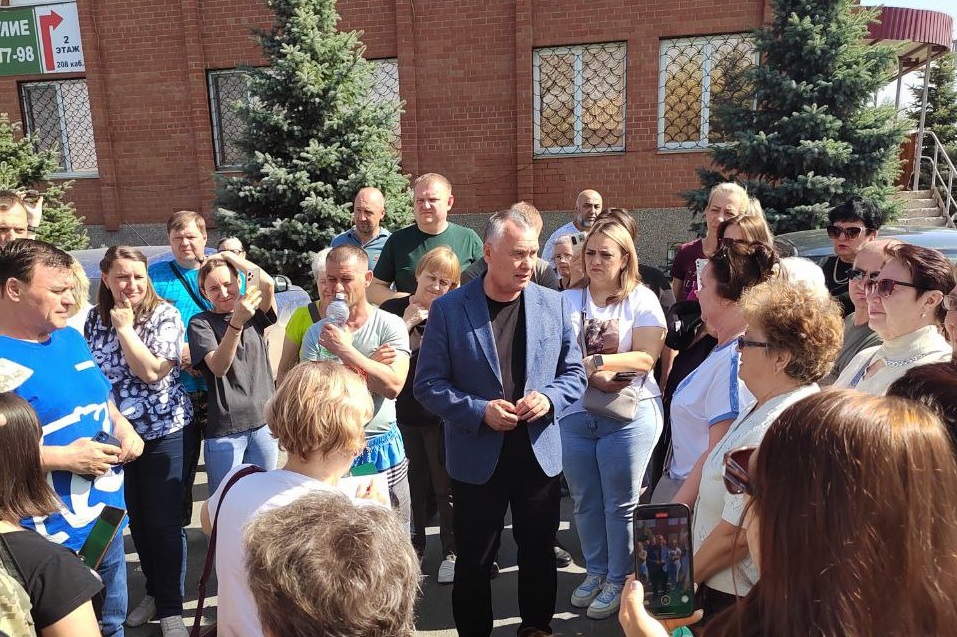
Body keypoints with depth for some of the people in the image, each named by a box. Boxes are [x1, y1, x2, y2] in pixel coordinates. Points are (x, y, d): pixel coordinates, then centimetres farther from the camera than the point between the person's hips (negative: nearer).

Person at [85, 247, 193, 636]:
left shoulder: (165, 315, -10)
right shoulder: (94, 320, 4)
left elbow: (151, 371, -20)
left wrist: (124, 327, -15)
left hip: (162, 432, -4)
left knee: (164, 522, 1)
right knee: (136, 519, 16)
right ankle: (154, 592, 34)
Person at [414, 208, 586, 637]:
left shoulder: (553, 304, 1)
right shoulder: (449, 309, -8)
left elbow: (574, 372, 7)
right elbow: (428, 384, -7)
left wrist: (549, 398, -13)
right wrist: (480, 410, -19)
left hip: (539, 452, 3)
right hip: (477, 457, -2)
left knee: (539, 555, 18)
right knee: (473, 562, 12)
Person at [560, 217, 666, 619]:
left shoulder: (641, 299, -3)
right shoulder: (568, 299, 5)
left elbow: (646, 358, -12)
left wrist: (592, 361, -20)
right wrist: (592, 376, -17)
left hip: (628, 415, -3)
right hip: (575, 414, 4)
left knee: (620, 504, 6)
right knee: (585, 500, 14)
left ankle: (618, 580, 25)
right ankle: (595, 571, 34)